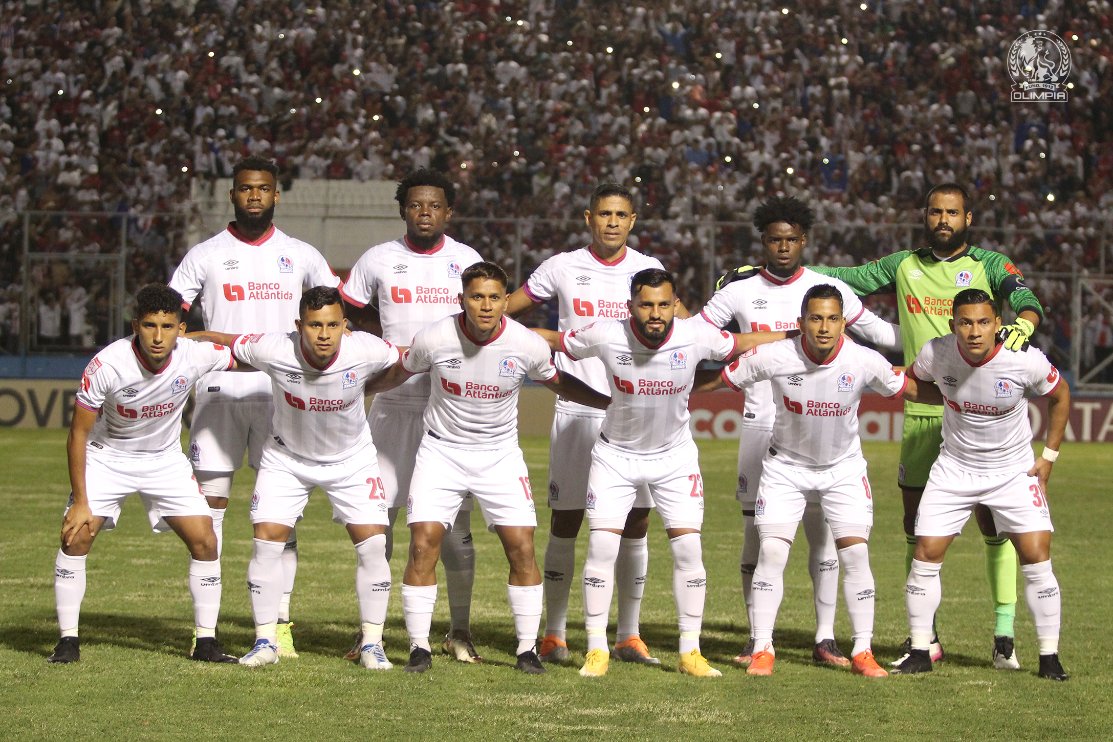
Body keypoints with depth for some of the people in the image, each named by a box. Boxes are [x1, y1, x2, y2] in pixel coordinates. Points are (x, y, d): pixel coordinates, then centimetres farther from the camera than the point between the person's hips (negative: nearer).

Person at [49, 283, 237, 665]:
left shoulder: (195, 355, -23)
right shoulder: (106, 365, -30)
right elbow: (78, 435, -19)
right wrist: (80, 502, -18)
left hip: (166, 459, 2)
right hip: (108, 457, -2)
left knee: (205, 542, -8)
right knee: (75, 536, -17)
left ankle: (206, 642, 5)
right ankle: (68, 640, -5)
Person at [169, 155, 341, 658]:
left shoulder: (301, 257, 9)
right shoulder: (205, 256, 5)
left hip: (280, 393, 1)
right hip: (218, 392, -1)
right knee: (209, 502, -2)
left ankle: (279, 623, 2)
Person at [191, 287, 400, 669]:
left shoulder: (366, 351, -27)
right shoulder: (273, 350, -28)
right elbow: (217, 341, -10)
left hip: (352, 459, 0)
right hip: (286, 458, 0)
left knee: (373, 545, -8)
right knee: (267, 542, -9)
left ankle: (371, 644, 5)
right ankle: (265, 642, 4)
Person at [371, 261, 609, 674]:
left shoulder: (527, 345, -13)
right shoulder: (434, 339, -16)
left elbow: (558, 383, 8)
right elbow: (397, 374, 6)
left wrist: (611, 402, 7)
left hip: (500, 455, 1)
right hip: (441, 450, -1)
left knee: (522, 548, -7)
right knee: (423, 545, -12)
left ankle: (527, 649, 6)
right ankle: (419, 648, 1)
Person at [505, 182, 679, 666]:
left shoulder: (647, 270, 7)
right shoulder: (563, 268, 3)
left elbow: (679, 322, 16)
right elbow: (507, 309, 11)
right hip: (576, 412, -1)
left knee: (636, 522, 0)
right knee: (565, 520, 0)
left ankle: (629, 636, 8)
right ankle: (554, 634, 7)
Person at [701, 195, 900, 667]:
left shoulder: (828, 289, 4)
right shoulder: (740, 290, 4)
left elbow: (877, 332, 12)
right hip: (760, 427, 0)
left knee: (823, 531, -1)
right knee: (756, 531, 0)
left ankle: (825, 638, 6)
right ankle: (757, 639, 8)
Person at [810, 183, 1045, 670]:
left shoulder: (989, 265, 4)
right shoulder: (903, 267, 13)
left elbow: (1026, 300, -12)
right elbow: (844, 279, 17)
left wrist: (1023, 324, -36)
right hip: (920, 413, 3)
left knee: (994, 523, -6)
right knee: (918, 528, 5)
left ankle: (1004, 636, -1)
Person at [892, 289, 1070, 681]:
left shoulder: (1026, 360, -22)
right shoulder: (936, 354, -17)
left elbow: (1059, 396, 0)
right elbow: (910, 383, 9)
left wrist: (1048, 457, -1)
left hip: (1015, 470, -2)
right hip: (954, 469, 2)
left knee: (1037, 558, -11)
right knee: (926, 555, -4)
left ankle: (1049, 657, -1)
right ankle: (920, 652, 8)